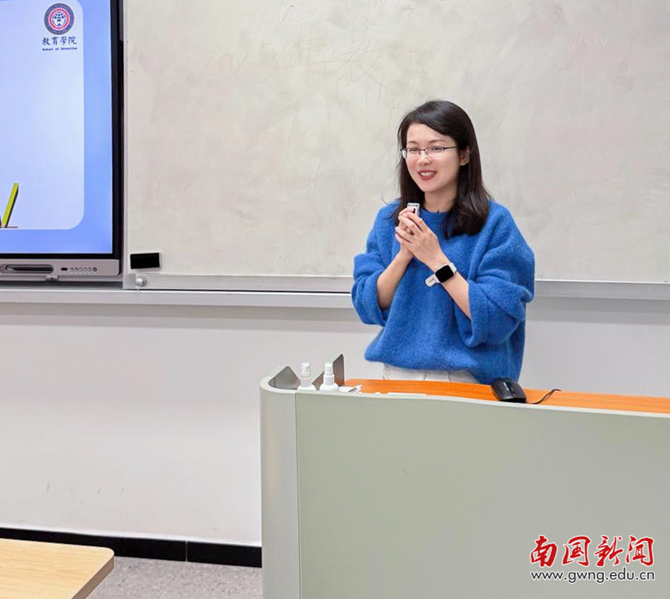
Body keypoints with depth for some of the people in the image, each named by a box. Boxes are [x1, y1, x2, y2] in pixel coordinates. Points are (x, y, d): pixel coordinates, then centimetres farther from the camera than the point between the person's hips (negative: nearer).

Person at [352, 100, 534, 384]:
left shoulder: (495, 223, -5)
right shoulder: (389, 219, 7)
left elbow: (498, 321, -11)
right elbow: (368, 307, 4)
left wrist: (437, 260, -15)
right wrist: (404, 255, -10)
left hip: (467, 380, -2)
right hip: (397, 375, 3)